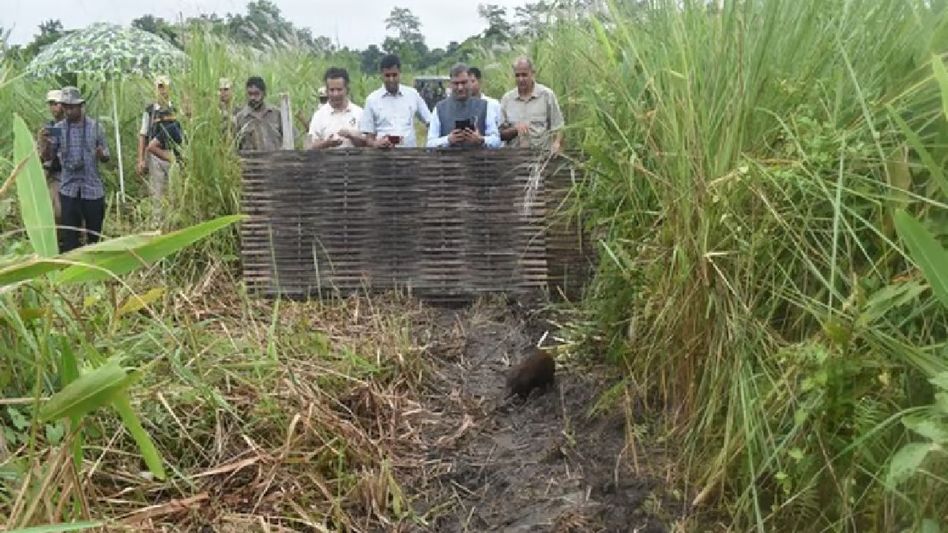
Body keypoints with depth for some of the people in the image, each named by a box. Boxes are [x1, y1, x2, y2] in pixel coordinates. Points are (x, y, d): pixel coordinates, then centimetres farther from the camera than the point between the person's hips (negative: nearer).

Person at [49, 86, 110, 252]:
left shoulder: (95, 127, -1)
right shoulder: (58, 128, 0)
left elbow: (106, 157, 3)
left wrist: (101, 154, -21)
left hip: (93, 188, 0)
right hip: (69, 189, 0)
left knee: (94, 234, 10)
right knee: (69, 235, 2)